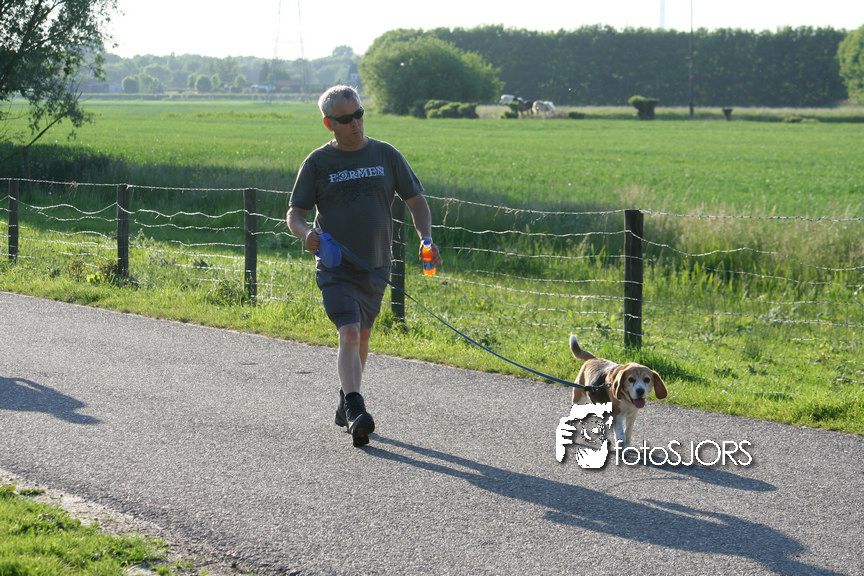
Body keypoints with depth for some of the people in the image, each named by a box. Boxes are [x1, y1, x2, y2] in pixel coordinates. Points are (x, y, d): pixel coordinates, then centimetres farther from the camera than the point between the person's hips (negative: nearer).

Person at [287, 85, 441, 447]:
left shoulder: (386, 155, 5)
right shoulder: (318, 162, -1)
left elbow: (415, 200, 9)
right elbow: (295, 212, 2)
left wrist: (425, 237, -8)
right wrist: (305, 232, -22)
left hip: (376, 267, 3)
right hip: (335, 267, -3)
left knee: (361, 337, 15)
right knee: (349, 335, -19)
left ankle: (346, 405, 32)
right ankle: (356, 411, -28)